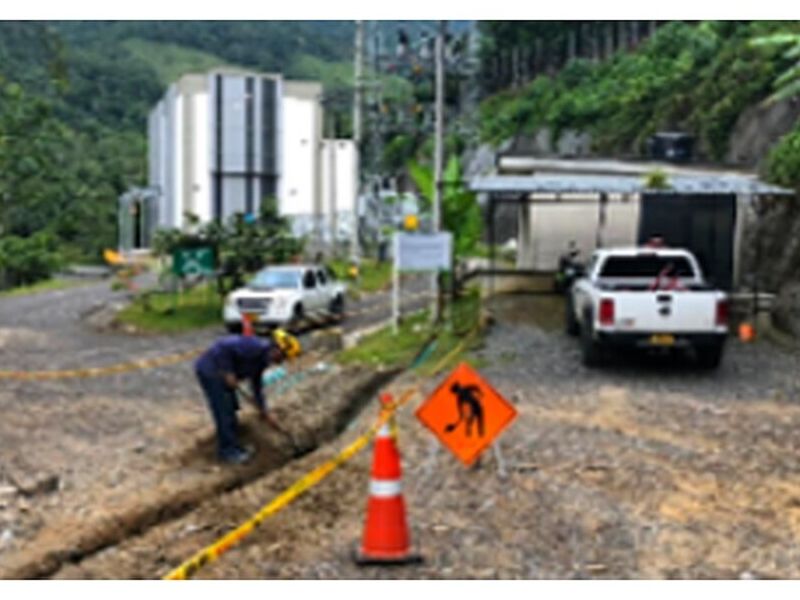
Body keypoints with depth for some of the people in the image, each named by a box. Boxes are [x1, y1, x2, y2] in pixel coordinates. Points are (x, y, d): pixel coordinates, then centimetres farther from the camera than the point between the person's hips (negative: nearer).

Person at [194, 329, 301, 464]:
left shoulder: (262, 358, 7)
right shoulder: (255, 347, -24)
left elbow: (256, 386, 17)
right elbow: (223, 347, -29)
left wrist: (264, 412, 16)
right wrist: (228, 372, -24)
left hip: (220, 372, 10)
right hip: (210, 370, -10)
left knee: (231, 409, 13)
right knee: (224, 413, -7)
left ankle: (233, 448, 23)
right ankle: (228, 451, 2)